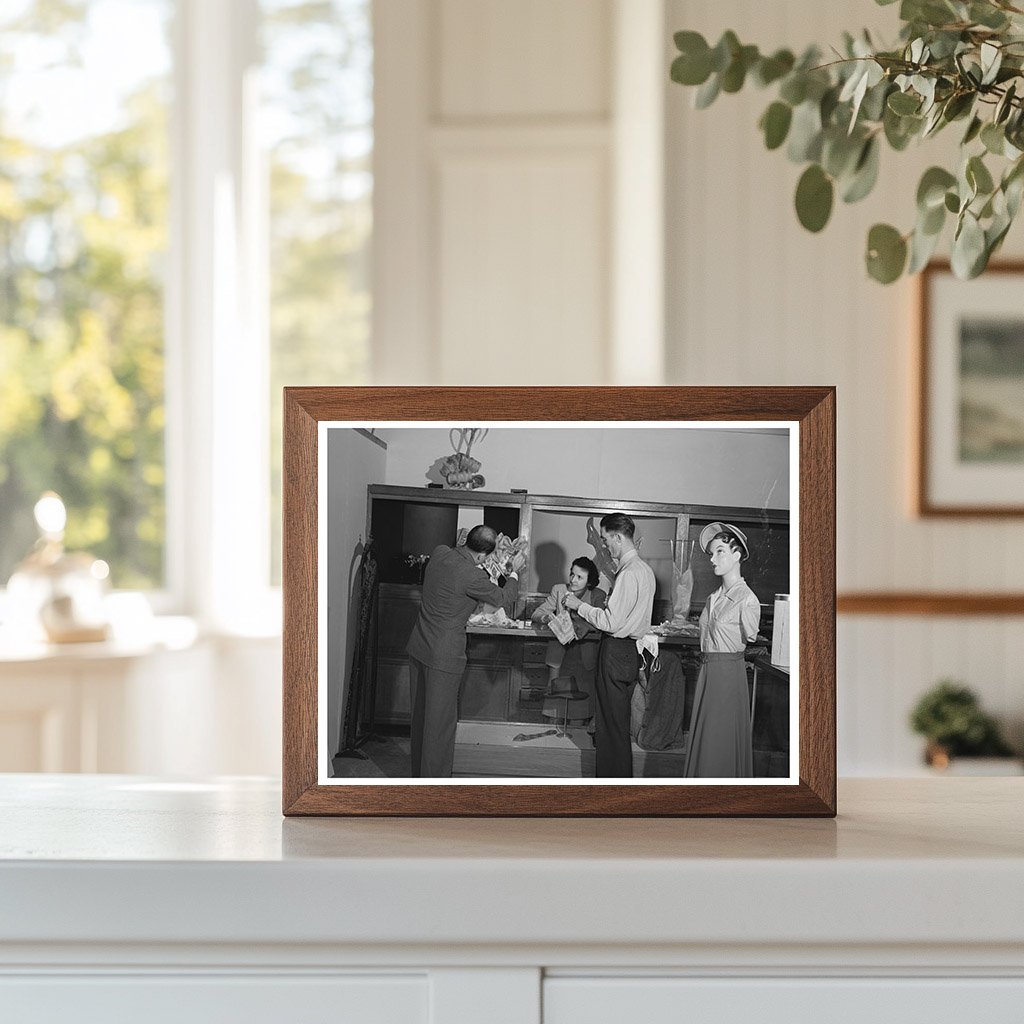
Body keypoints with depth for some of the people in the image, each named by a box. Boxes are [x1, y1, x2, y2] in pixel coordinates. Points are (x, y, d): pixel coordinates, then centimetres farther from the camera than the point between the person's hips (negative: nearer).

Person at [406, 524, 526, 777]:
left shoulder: (439, 553, -1)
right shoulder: (471, 575, -23)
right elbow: (504, 599, -8)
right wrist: (514, 571, 8)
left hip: (418, 646, 8)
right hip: (443, 655, -8)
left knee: (421, 714, 18)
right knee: (440, 721, 1)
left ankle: (419, 775, 30)